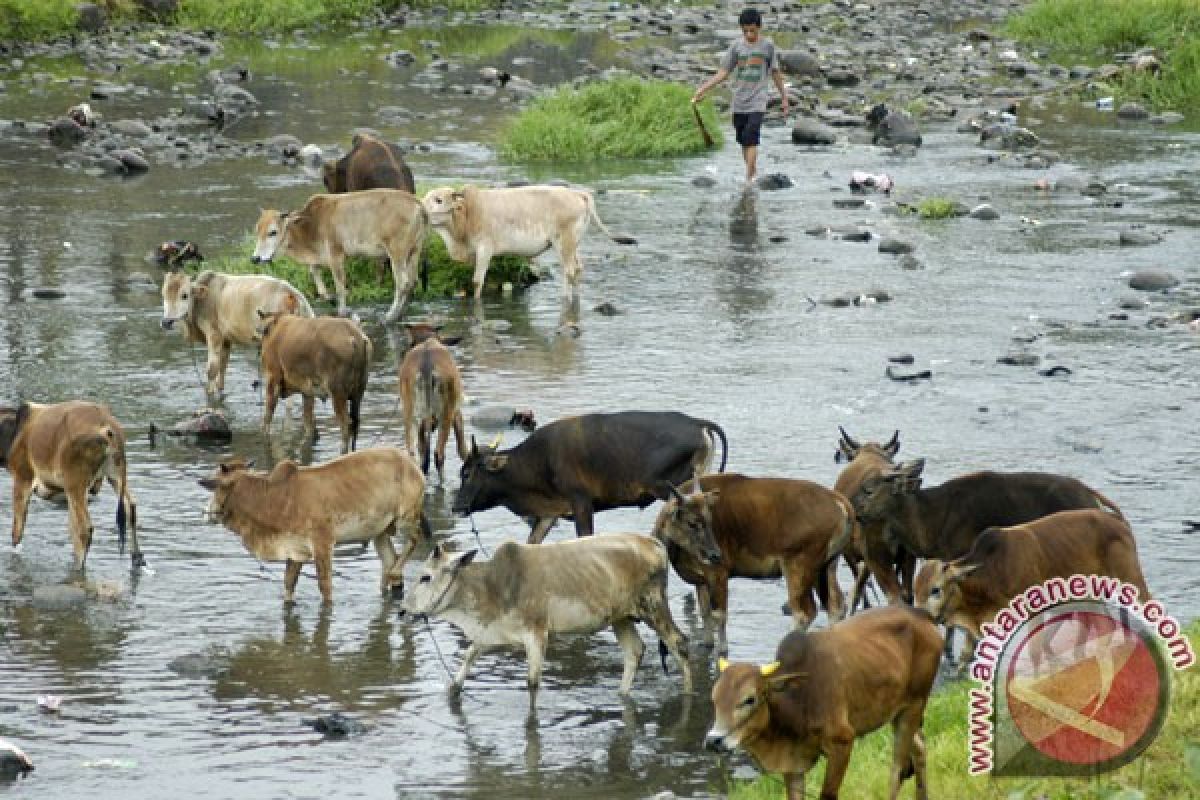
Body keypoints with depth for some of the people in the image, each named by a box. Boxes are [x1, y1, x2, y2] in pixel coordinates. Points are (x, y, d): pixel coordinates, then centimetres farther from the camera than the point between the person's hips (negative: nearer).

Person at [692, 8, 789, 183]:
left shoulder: (768, 45, 1)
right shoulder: (736, 47, 5)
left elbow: (775, 73, 9)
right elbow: (723, 72, 6)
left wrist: (784, 98, 13)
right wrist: (702, 90, -2)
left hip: (757, 104, -3)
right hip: (739, 103, 3)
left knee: (751, 138, -18)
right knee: (744, 142, 7)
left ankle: (749, 180, -20)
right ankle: (753, 172, 20)